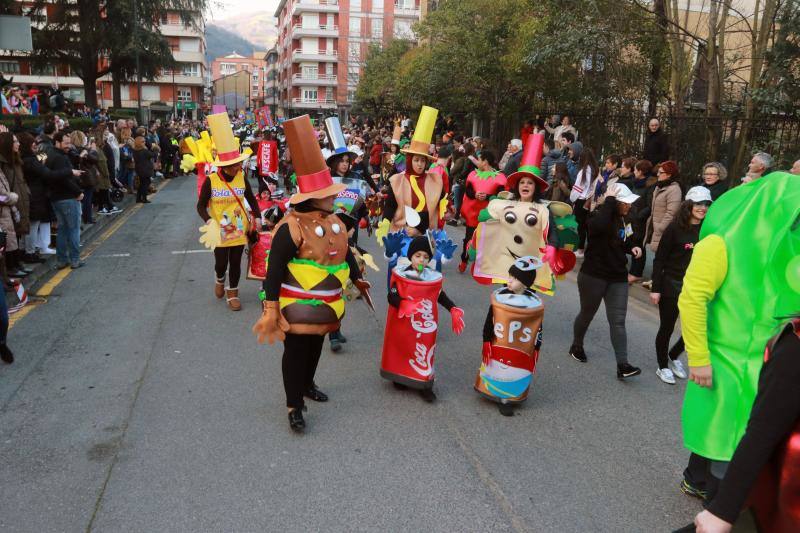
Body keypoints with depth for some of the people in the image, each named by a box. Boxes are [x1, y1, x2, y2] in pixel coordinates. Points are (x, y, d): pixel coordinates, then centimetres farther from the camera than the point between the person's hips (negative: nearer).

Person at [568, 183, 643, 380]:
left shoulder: (624, 219, 6)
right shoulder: (599, 215, -16)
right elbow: (599, 226, -42)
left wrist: (633, 247, 0)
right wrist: (608, 200, -31)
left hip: (618, 278, 5)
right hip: (593, 276, -5)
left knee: (618, 321, -1)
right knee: (587, 314, 14)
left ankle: (622, 365, -2)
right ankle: (576, 346, 39)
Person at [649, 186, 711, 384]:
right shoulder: (675, 228, -10)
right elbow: (659, 260, -9)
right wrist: (655, 288, -12)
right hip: (672, 286, -4)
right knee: (667, 328, 7)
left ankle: (673, 356, 32)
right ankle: (663, 366, 26)